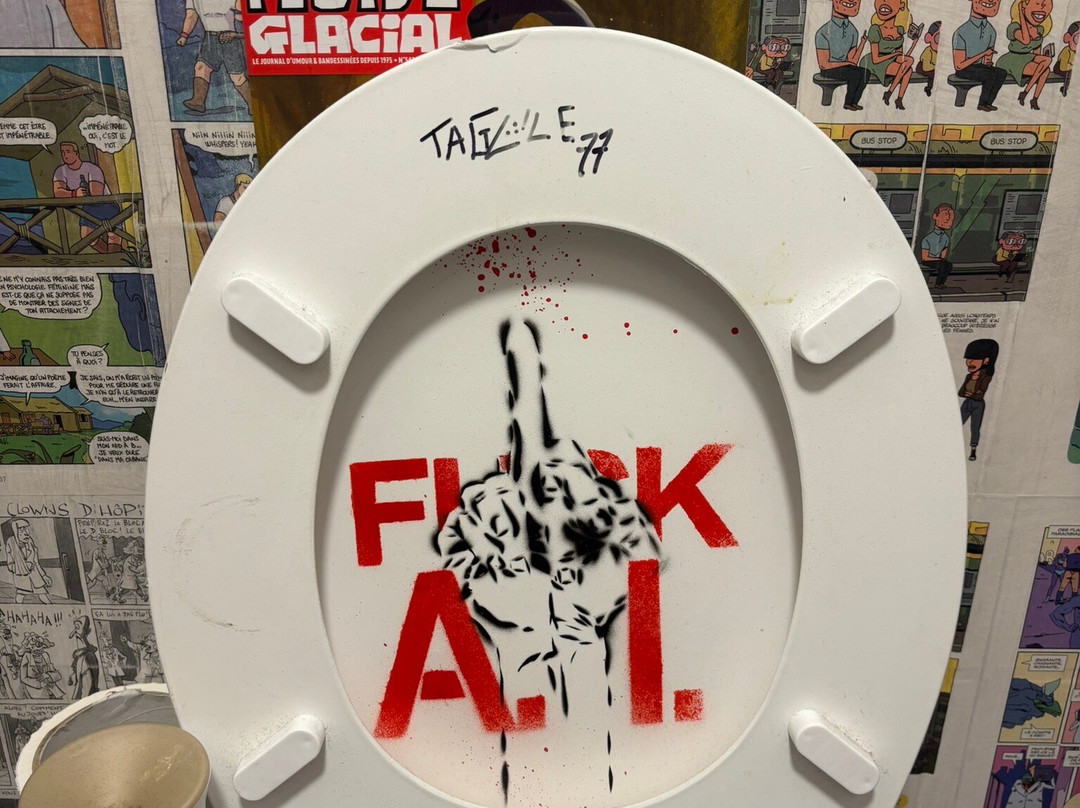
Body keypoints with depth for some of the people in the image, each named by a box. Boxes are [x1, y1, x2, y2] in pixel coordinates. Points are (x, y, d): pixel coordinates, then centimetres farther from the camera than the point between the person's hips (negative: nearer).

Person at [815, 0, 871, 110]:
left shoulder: (853, 32, 4)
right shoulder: (824, 33, -16)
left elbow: (853, 62, 0)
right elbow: (824, 64, -16)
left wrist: (862, 43, -13)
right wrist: (846, 63, -11)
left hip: (843, 67, 6)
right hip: (829, 70, -6)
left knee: (866, 73, -17)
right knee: (856, 74, -25)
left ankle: (854, 102, -9)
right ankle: (847, 103, -8)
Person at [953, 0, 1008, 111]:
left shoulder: (991, 32, 5)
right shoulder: (962, 33, -18)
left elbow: (987, 59, 14)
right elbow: (959, 65, -18)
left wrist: (988, 63, -10)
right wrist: (982, 54, -21)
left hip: (979, 67, 7)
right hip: (964, 70, -7)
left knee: (1002, 73, -19)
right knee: (991, 74, -28)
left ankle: (988, 102, -11)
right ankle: (982, 104, -12)